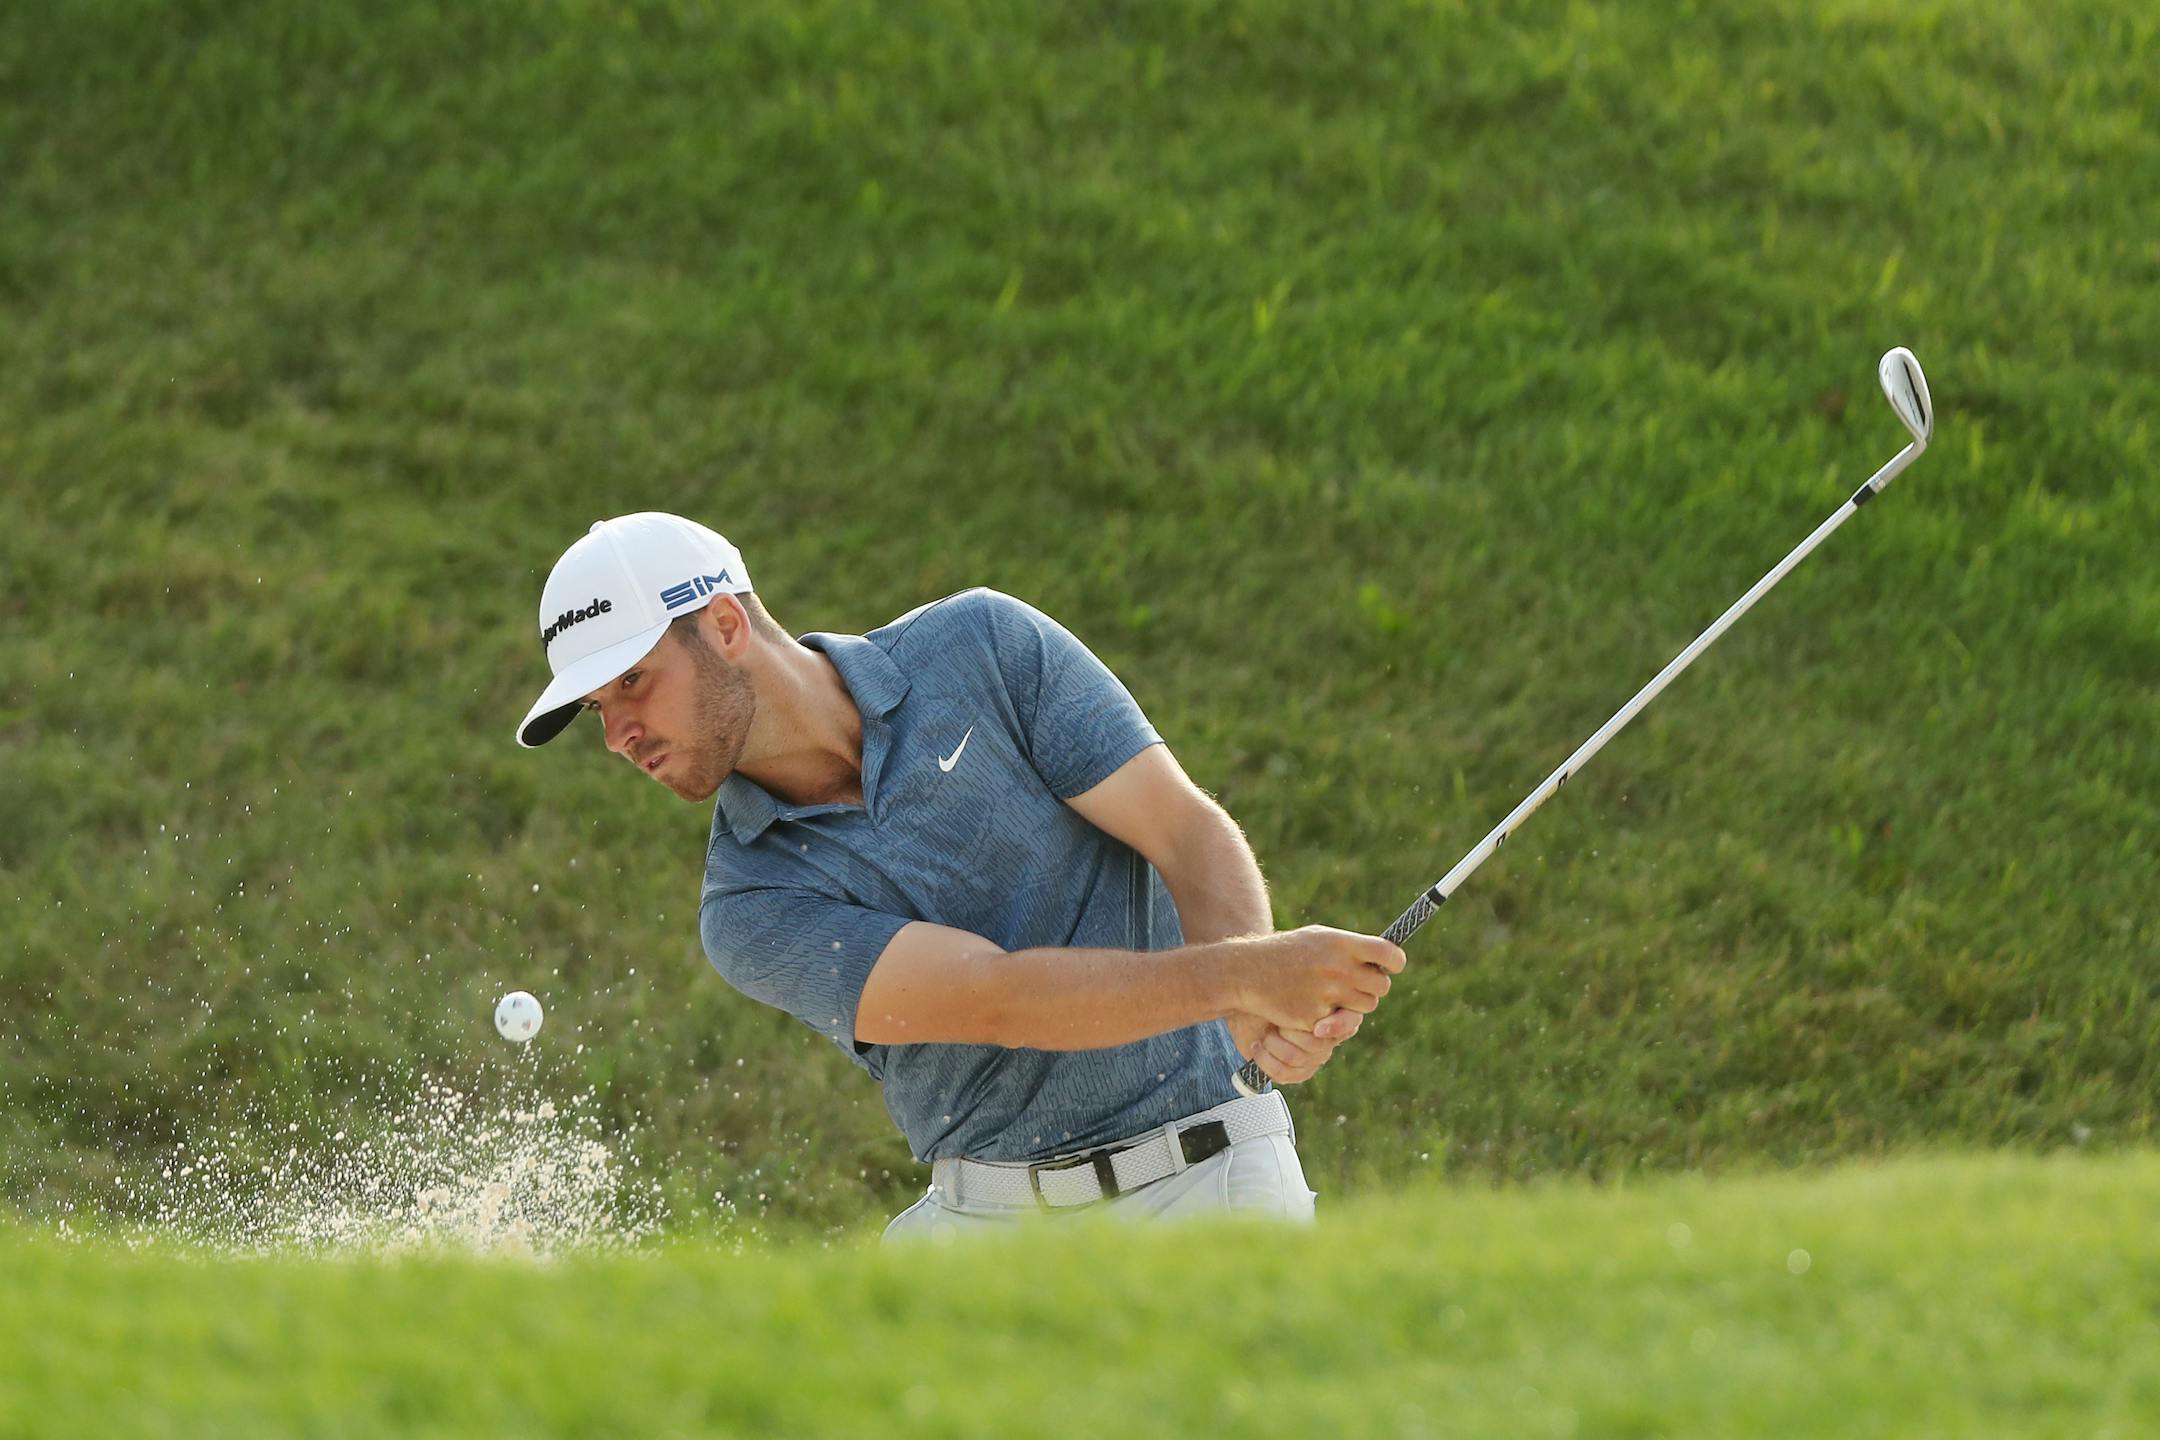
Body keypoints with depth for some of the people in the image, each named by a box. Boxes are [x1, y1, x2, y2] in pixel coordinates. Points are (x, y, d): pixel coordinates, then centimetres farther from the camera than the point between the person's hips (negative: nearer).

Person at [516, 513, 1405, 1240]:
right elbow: (997, 997, -18)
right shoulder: (750, 909, -4)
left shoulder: (985, 647, -3)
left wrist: (1257, 1006, -28)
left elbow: (1189, 831, -7)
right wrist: (1241, 975, -33)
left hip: (1198, 1178, -2)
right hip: (982, 1214, 2)